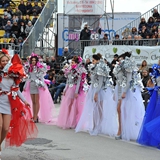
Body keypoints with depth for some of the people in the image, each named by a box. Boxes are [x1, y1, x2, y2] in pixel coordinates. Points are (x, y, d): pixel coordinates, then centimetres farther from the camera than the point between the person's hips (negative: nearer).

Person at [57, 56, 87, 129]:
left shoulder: (79, 72, -8)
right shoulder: (70, 70, 13)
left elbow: (79, 82, -11)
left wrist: (76, 92, -16)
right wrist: (65, 89, 12)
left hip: (74, 89, -7)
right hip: (68, 89, 7)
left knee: (73, 105, -7)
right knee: (66, 105, 8)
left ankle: (72, 122, -3)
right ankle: (66, 121, 14)